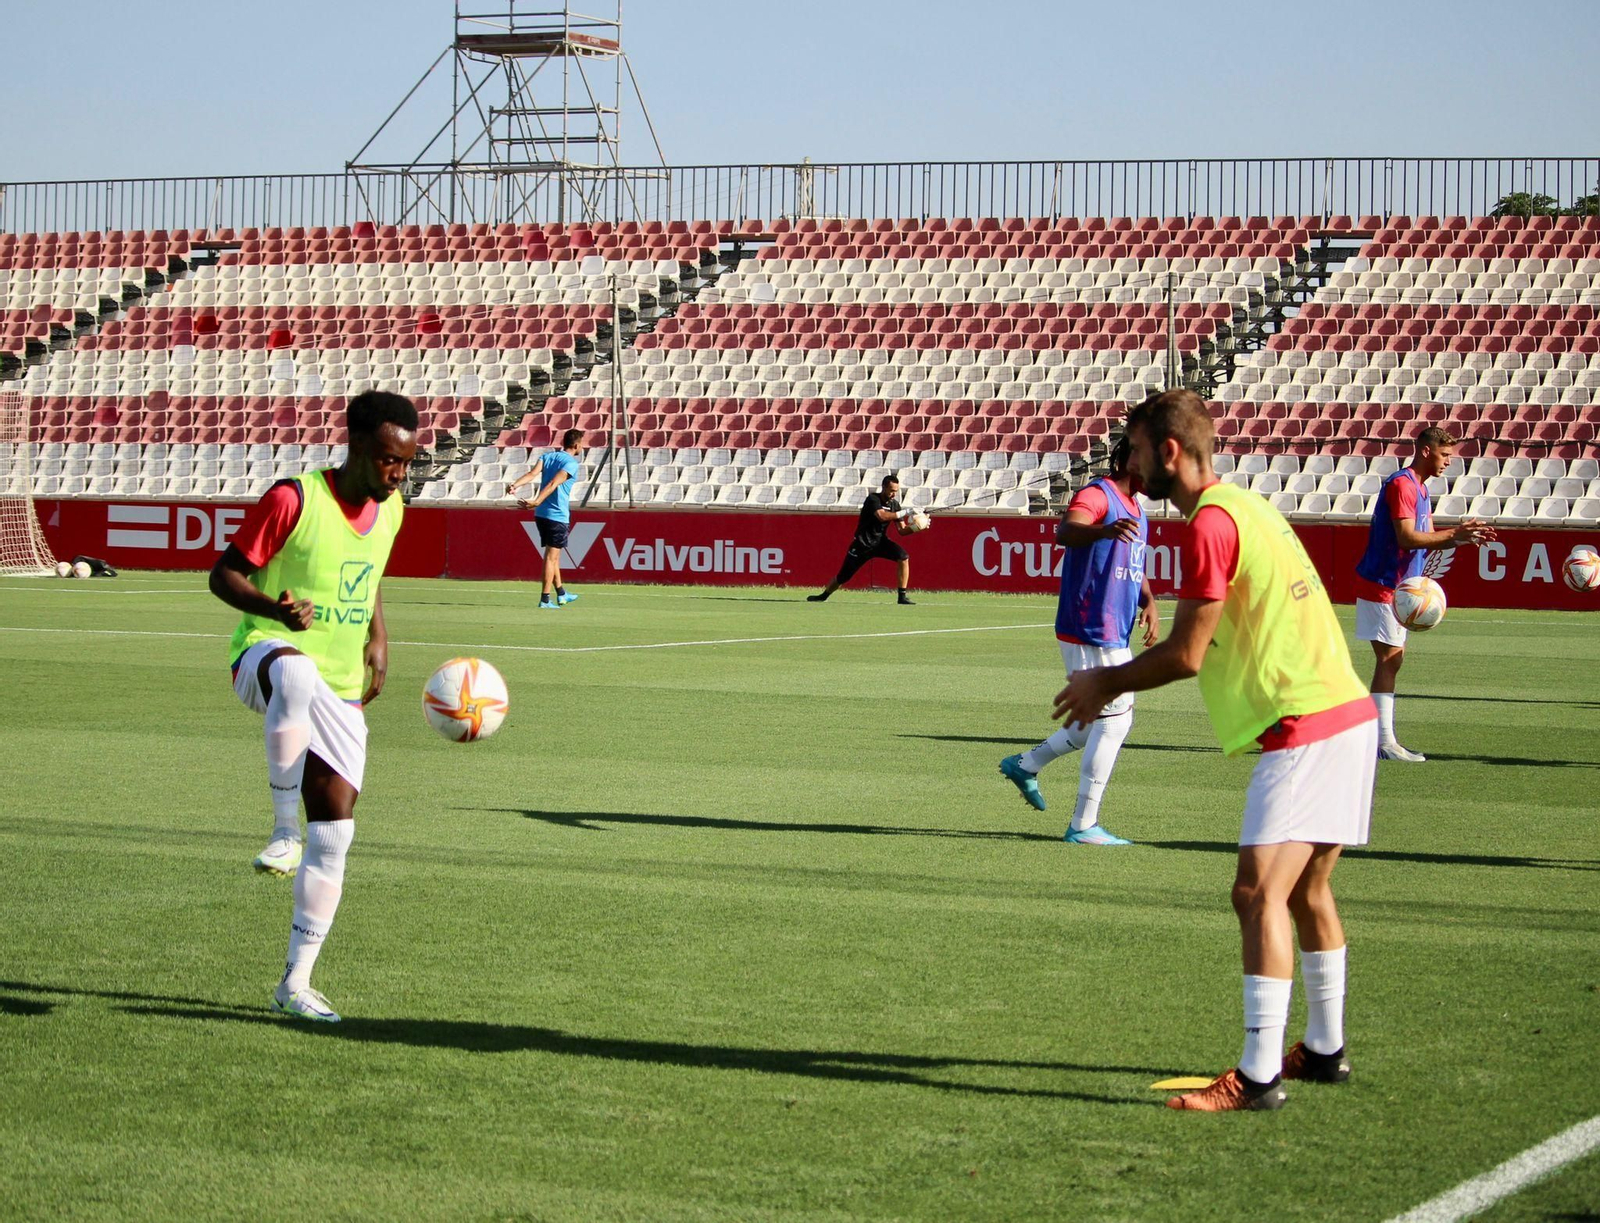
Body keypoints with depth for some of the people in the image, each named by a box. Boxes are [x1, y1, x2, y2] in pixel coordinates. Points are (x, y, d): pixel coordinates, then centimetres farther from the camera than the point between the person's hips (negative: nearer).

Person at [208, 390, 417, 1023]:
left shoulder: (390, 509, 7)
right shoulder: (294, 499, -14)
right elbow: (224, 573, -10)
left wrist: (377, 636, 11)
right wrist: (274, 607, -28)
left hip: (342, 690, 6)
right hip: (267, 653, -6)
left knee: (335, 831, -2)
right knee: (298, 674, -45)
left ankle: (296, 983, 8)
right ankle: (284, 832, -32)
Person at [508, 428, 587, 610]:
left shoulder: (548, 456, 10)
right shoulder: (571, 464, -11)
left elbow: (533, 474, -8)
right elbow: (553, 484, -24)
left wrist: (514, 485, -23)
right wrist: (537, 501, -34)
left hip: (541, 514, 7)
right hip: (558, 516, -7)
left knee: (553, 555, 18)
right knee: (551, 557, -2)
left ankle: (561, 594, 29)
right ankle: (545, 599, -3)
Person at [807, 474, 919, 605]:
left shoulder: (894, 504, 0)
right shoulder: (873, 499, -18)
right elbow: (882, 516, -37)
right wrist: (905, 512, -39)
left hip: (880, 541, 4)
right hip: (862, 544, -4)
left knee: (903, 557, -20)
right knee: (843, 576, 1)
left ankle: (902, 597, -14)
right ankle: (823, 596, 29)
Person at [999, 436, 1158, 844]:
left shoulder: (1135, 510, 17)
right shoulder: (1096, 495, -14)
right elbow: (1065, 532, -34)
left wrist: (1149, 602, 9)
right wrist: (1105, 530, -55)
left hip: (1114, 636, 10)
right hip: (1091, 632, -10)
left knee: (1107, 721, 18)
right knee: (1113, 721, -7)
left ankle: (1026, 765, 30)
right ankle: (1084, 825, 0)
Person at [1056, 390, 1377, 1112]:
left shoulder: (1212, 522, -14)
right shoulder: (1242, 507, 18)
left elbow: (1186, 654, -13)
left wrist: (1106, 683, 1)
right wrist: (1118, 680, 21)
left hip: (1305, 728, -11)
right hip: (1346, 714, 11)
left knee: (1259, 892, -14)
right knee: (1305, 889, 21)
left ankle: (1259, 1077, -17)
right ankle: (1324, 1049, 31)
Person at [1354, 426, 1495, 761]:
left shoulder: (1420, 488, 16)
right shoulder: (1401, 485, -16)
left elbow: (1427, 539, 15)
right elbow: (1407, 538, -24)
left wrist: (1462, 535, -1)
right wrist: (1454, 534, -20)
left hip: (1398, 587, 10)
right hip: (1382, 586, -10)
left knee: (1392, 658, 11)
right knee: (1389, 658, -10)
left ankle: (1382, 738, 14)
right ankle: (1384, 742, -10)